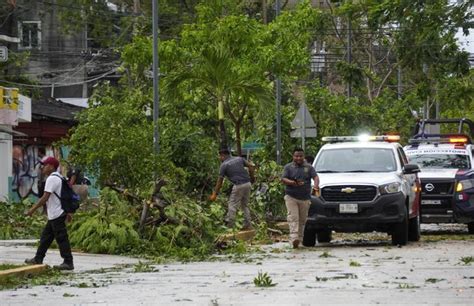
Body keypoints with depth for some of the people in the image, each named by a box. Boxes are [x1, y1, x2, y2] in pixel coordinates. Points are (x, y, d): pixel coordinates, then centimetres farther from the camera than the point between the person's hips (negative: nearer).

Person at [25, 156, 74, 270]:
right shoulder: (59, 178, 16)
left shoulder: (52, 179, -16)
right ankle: (38, 259, 19)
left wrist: (33, 209, -17)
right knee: (46, 236, 14)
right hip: (55, 215, 10)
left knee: (61, 238, -6)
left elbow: (45, 197, -22)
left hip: (56, 215, -10)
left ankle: (68, 262, -4)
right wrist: (68, 212, 25)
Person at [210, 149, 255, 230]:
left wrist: (215, 194, 6)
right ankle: (248, 225, 14)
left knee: (232, 206, 1)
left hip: (238, 186, -6)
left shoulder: (224, 165, 0)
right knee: (245, 205, 17)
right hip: (247, 183, 6)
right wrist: (252, 178, 18)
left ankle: (229, 227, -1)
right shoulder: (239, 159, 15)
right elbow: (251, 166, 8)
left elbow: (220, 181, 1)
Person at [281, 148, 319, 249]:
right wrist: (292, 183, -25)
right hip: (291, 197, -2)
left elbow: (315, 177, -1)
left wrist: (316, 185, -24)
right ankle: (294, 238, -27)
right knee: (293, 218, -16)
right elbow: (283, 179, -4)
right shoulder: (288, 167, 7)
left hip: (305, 198, 2)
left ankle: (299, 239, 18)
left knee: (302, 220, 7)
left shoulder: (308, 167, 11)